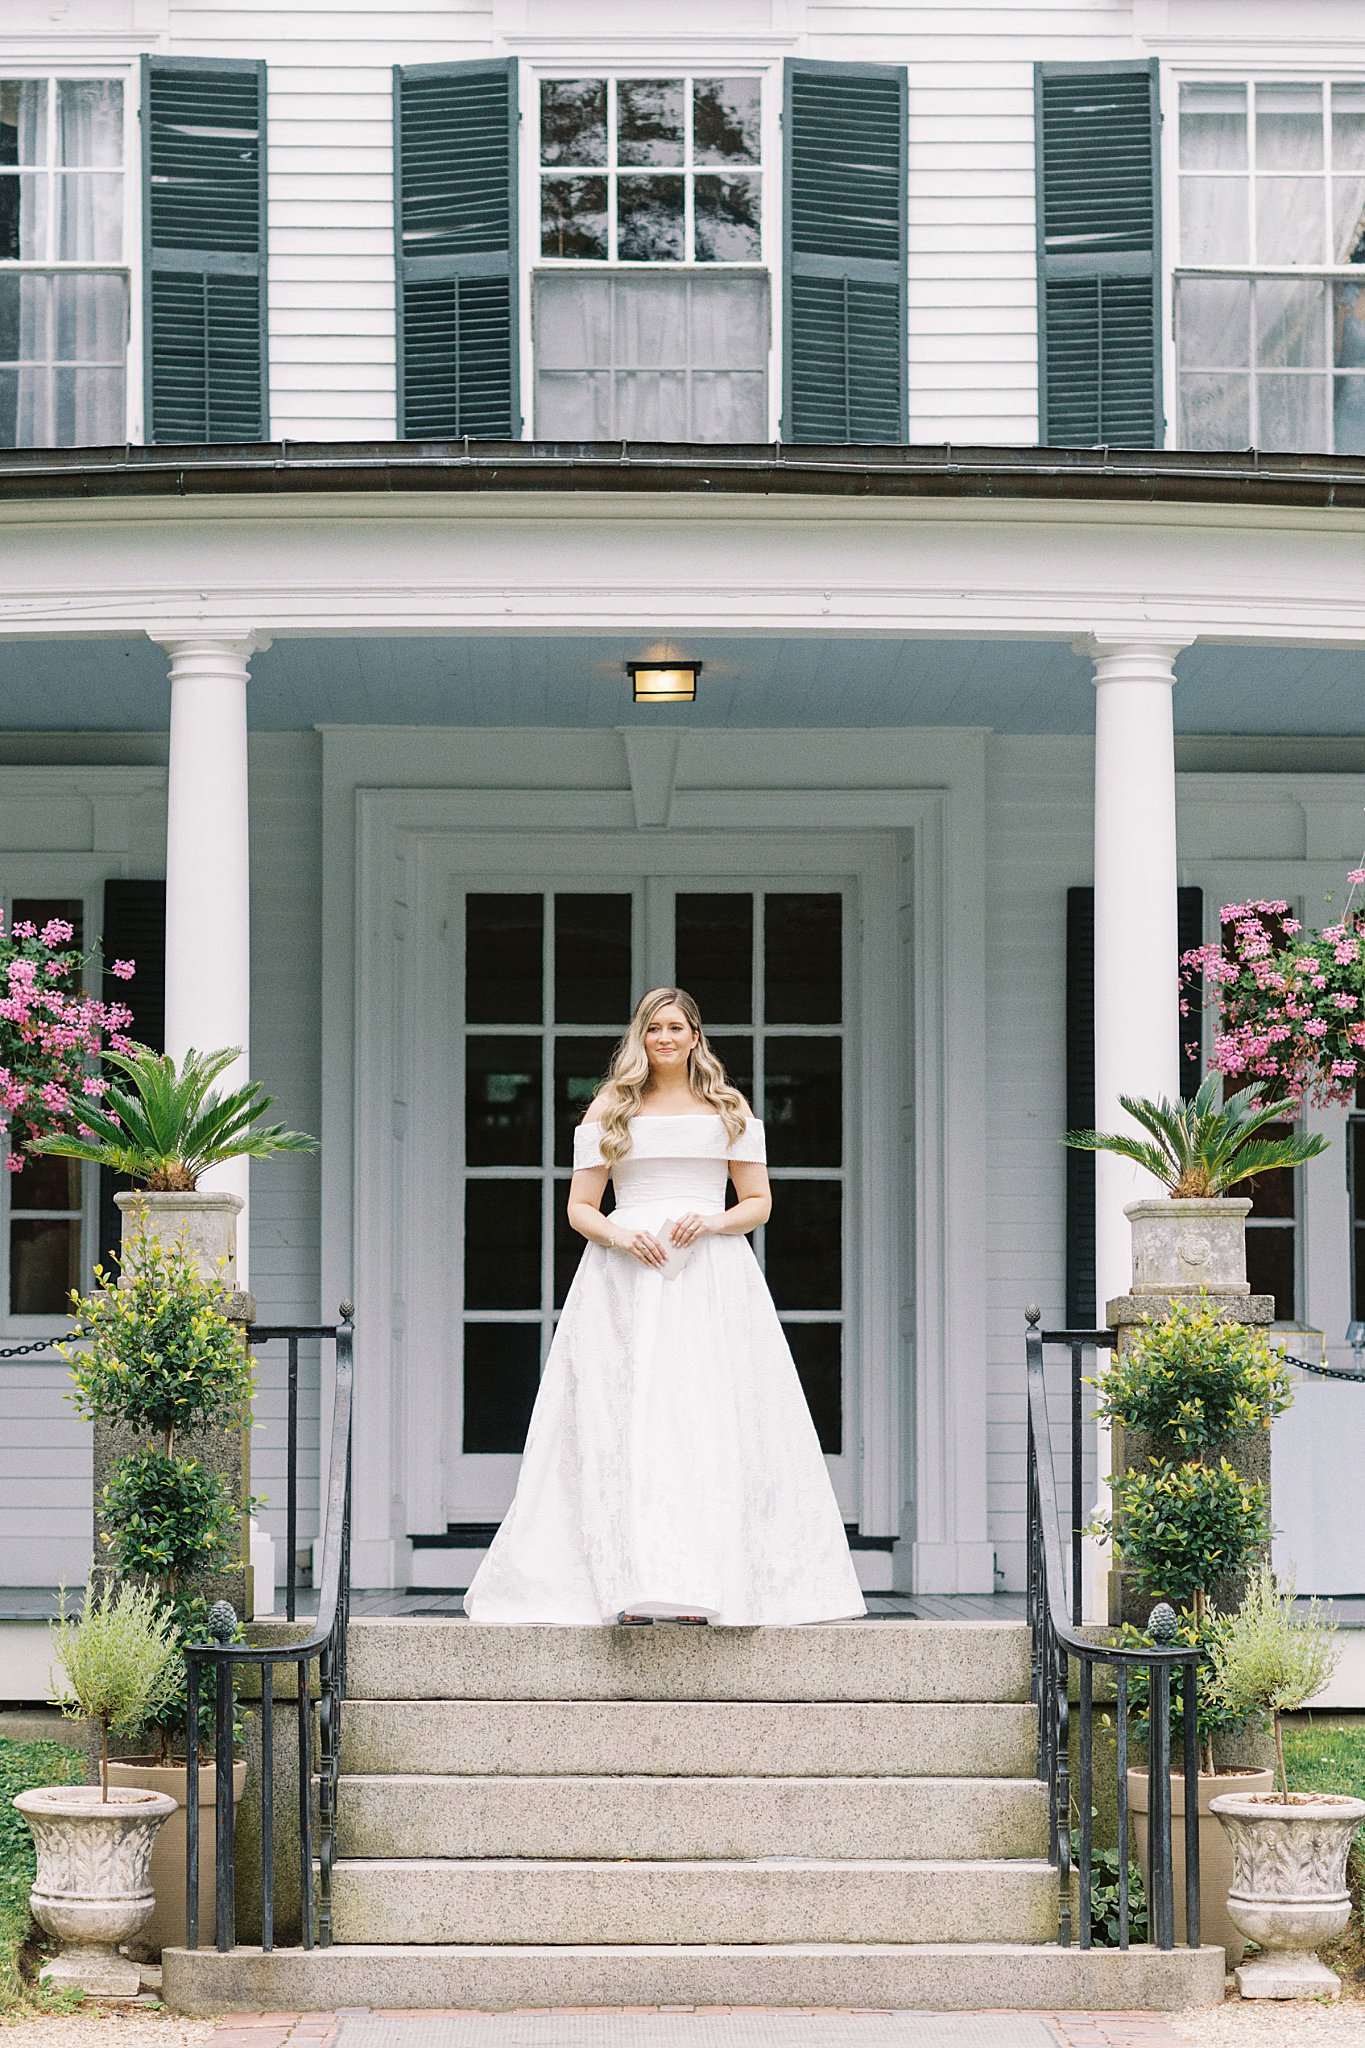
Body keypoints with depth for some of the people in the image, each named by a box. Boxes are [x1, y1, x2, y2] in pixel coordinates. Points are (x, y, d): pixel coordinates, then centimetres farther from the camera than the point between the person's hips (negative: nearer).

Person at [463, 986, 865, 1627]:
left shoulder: (730, 1110, 13)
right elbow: (579, 1207, 9)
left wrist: (714, 1221, -9)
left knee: (708, 1419, -8)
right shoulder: (609, 1111, 11)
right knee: (627, 1420, -9)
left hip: (710, 1280, 0)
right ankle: (633, 1586, -11)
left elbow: (759, 1202, 11)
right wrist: (621, 1236, -11)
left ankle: (704, 1585, -9)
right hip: (625, 1281, 0)